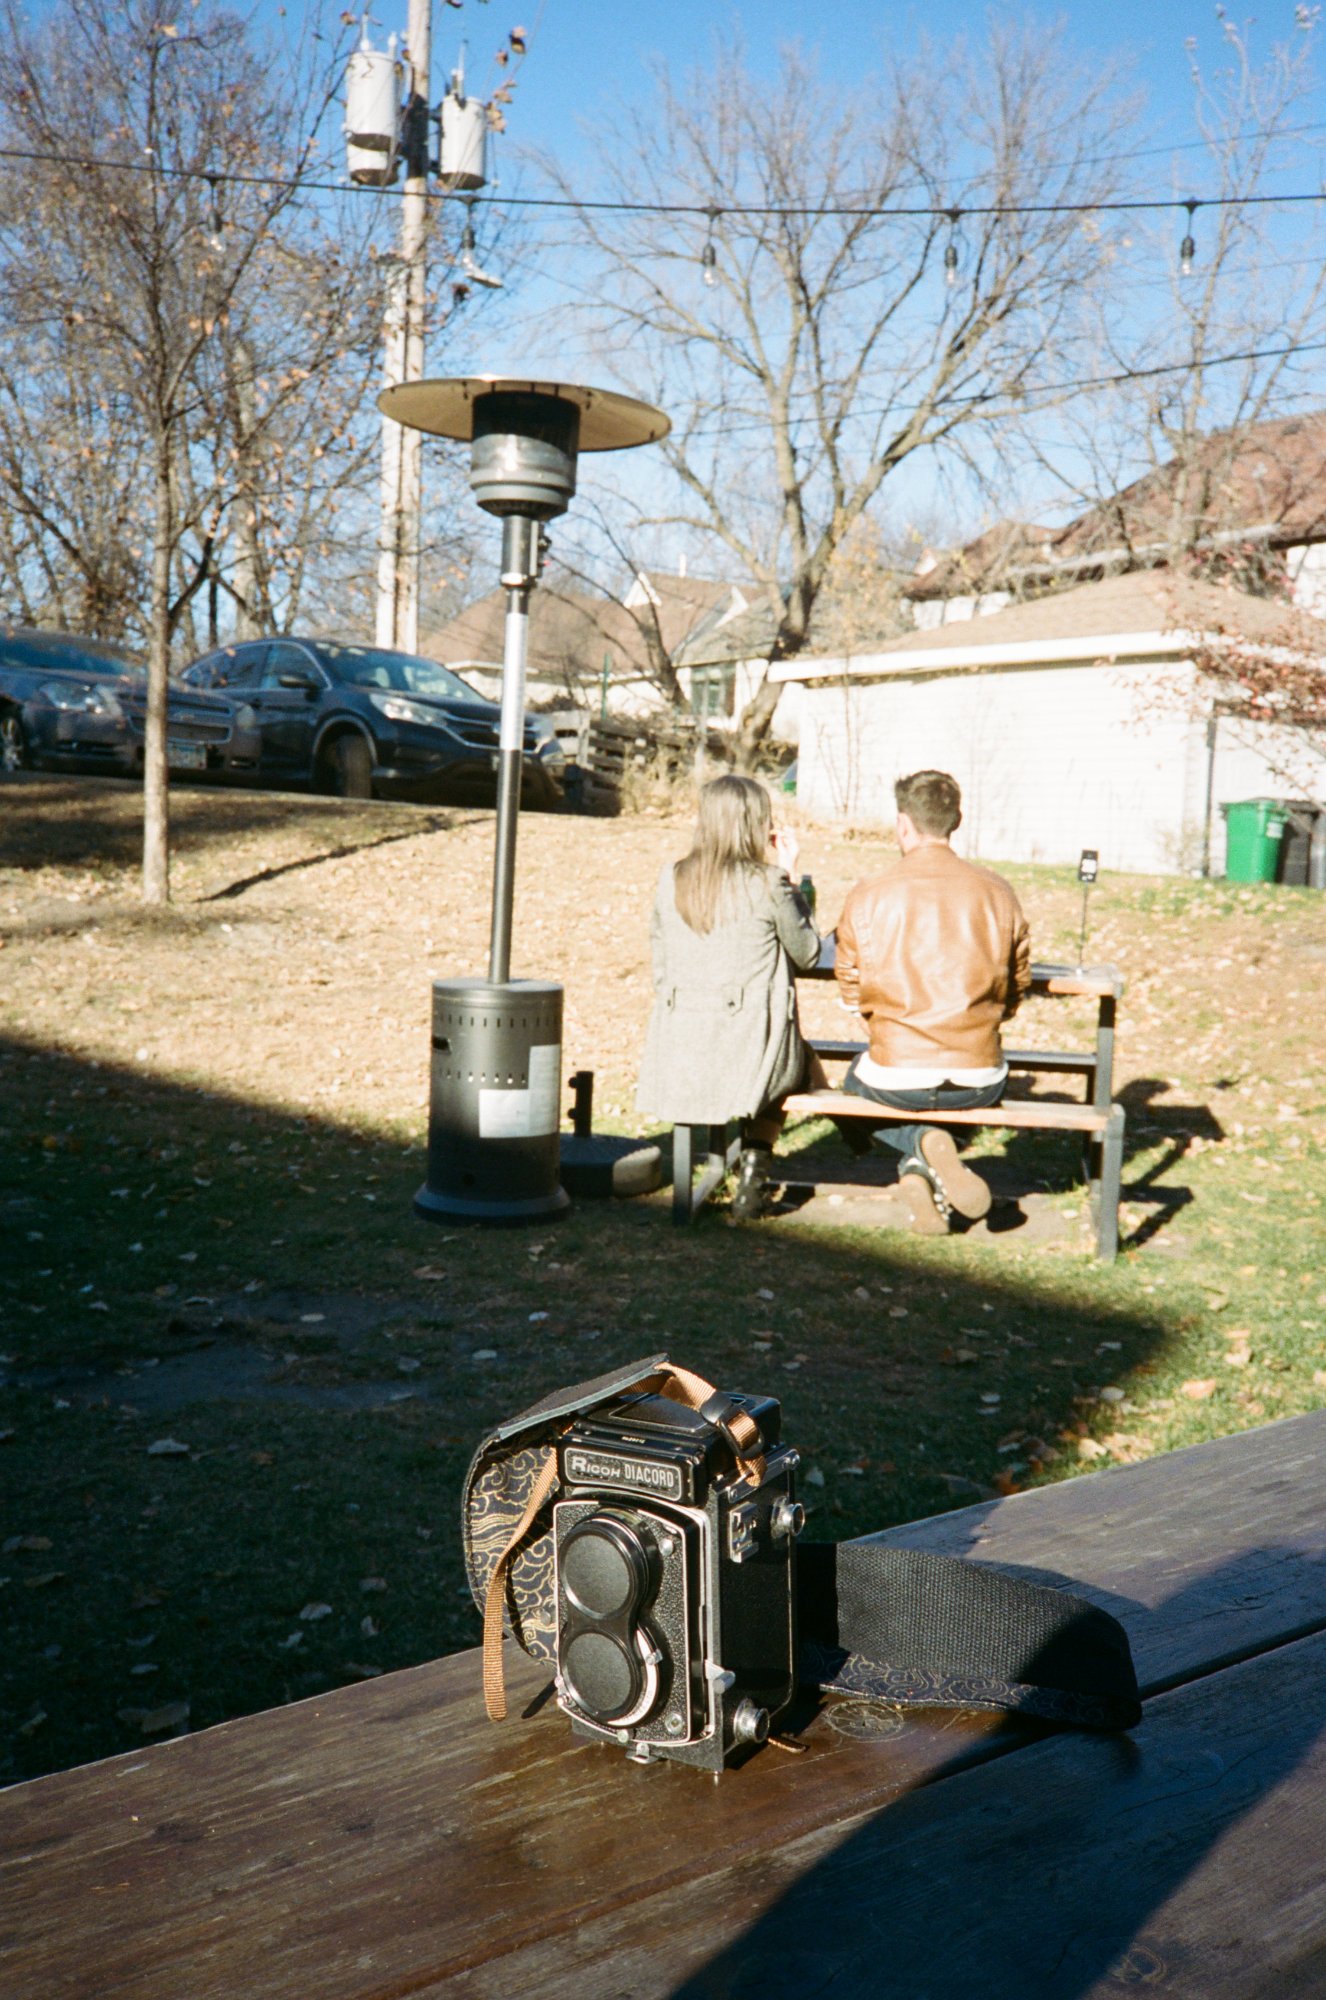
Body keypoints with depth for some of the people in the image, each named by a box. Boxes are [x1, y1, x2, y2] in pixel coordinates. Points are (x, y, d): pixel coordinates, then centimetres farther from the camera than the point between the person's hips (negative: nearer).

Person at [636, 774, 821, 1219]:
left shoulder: (672, 880, 5)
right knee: (797, 1059, 32)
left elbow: (660, 969, 11)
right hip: (748, 1051, -4)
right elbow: (806, 954, 5)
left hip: (676, 1055, 4)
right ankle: (753, 1174, 23)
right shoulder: (767, 883, -8)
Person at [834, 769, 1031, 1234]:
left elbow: (852, 996, 3)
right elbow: (1016, 989, 7)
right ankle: (928, 1164, 11)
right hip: (979, 1082, 2)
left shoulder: (866, 898, -7)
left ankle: (921, 1144, 4)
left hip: (897, 1079, -2)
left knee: (856, 1082, 34)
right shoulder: (998, 893, -2)